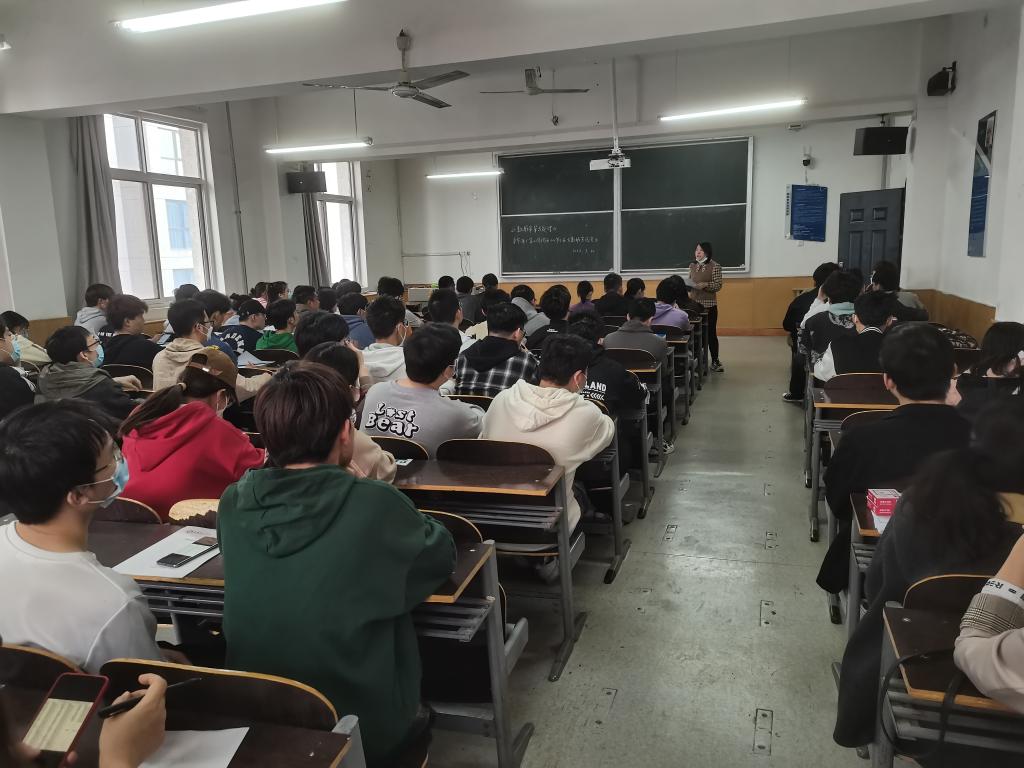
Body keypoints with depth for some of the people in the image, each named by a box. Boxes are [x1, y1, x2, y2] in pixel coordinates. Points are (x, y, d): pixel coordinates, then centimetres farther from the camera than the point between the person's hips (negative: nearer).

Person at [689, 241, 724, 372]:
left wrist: (706, 285, -24)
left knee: (711, 333, -1)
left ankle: (715, 361, 8)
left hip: (709, 305, -4)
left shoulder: (715, 266, -7)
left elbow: (718, 286, -9)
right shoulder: (692, 265, 8)